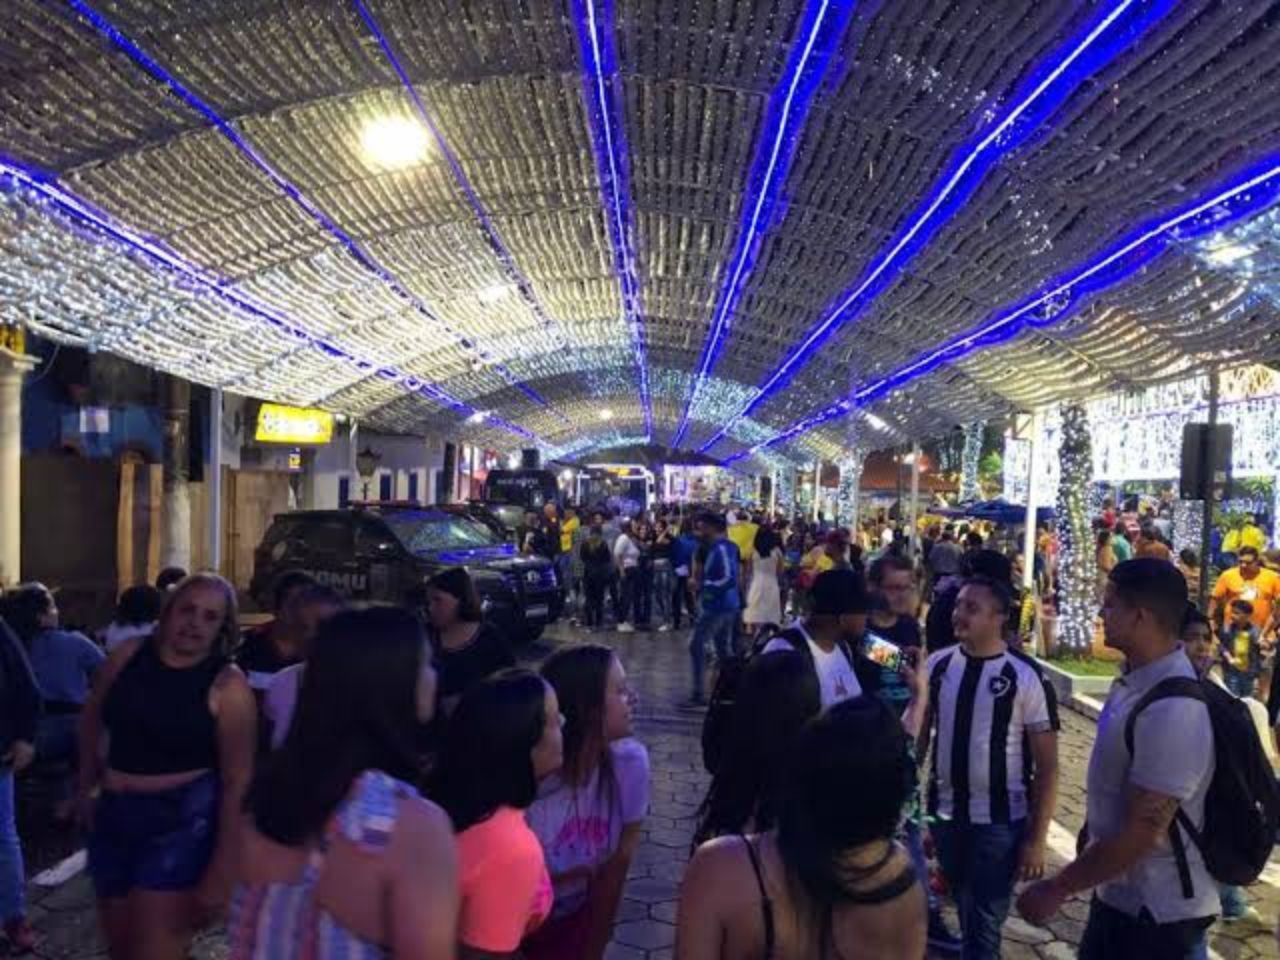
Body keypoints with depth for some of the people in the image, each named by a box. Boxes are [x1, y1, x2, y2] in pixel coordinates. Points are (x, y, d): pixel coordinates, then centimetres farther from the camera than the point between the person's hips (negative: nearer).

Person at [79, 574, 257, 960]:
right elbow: (92, 718, 18)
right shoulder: (129, 654, -2)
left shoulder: (228, 686, -15)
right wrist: (87, 784, 17)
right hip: (114, 815, 6)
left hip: (184, 819, -5)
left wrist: (221, 870, -14)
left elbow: (237, 782, -14)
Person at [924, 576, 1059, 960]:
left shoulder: (1025, 677, -13)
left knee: (985, 925, 5)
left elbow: (1047, 766, -9)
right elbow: (917, 732, 5)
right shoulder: (938, 665, -3)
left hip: (1000, 822, -4)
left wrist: (1037, 837, -11)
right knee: (967, 917, 20)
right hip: (945, 814, 4)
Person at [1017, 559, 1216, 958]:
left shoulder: (1172, 712, -30)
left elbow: (1142, 833, -27)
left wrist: (1057, 889, -18)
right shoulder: (1136, 680, -1)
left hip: (1157, 913, -8)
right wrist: (1091, 843, 18)